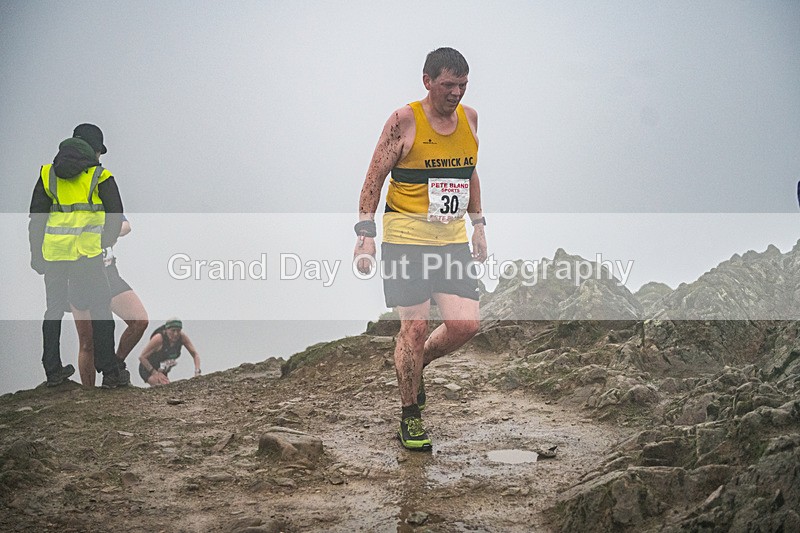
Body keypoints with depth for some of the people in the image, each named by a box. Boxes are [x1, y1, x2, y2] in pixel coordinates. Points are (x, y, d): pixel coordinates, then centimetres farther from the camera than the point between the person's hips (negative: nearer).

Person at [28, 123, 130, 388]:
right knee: (100, 309, 3)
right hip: (87, 252, -4)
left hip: (53, 252, 4)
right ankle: (110, 373, 1)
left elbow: (36, 218, 11)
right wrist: (106, 245, 19)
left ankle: (53, 371, 18)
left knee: (54, 309, 15)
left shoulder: (48, 174, 11)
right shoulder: (100, 177, 1)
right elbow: (116, 216, 3)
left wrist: (36, 254, 17)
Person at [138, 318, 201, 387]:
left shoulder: (182, 336, -19)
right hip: (148, 370, -6)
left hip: (163, 371, 6)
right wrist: (155, 373, -26)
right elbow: (142, 357, -23)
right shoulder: (159, 338, -31)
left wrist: (197, 372, -23)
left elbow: (195, 354, -10)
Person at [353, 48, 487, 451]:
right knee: (415, 327, -5)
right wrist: (365, 232, -12)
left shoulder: (468, 118, 9)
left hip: (453, 237, 5)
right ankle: (410, 419, 10)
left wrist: (478, 224, 20)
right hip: (407, 237, -5)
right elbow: (374, 177, -6)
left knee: (466, 324, -4)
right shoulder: (404, 121, -9)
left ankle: (414, 365, 26)